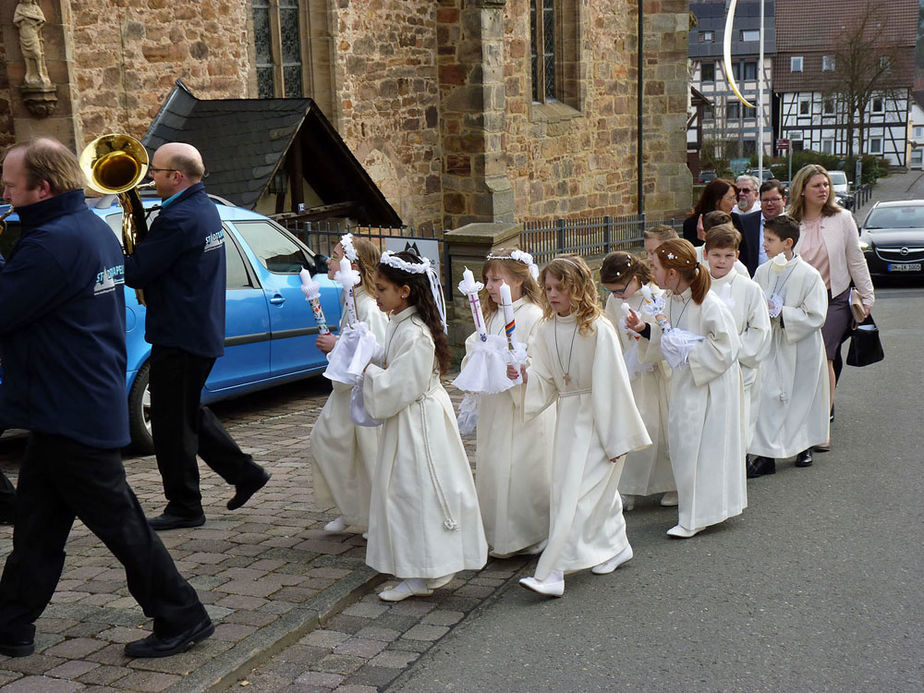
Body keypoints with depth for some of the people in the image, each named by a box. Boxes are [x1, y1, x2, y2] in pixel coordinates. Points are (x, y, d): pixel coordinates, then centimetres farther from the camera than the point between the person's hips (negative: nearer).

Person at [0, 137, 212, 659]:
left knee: (120, 523, 1)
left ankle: (182, 619, 12)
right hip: (84, 406, 10)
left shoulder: (54, 242, -22)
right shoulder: (96, 229, 10)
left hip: (73, 415, -10)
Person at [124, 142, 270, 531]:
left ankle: (184, 507, 12)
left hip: (179, 336, -10)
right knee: (189, 414, 21)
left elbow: (136, 273, -20)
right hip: (204, 332, 10)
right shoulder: (205, 208, 11)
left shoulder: (179, 218, -21)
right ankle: (245, 472, 24)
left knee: (172, 425, 2)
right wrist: (138, 250, -1)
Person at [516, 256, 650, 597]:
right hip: (568, 415, 6)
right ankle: (616, 547, 35)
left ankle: (552, 573, -9)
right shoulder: (547, 329, 3)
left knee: (575, 493, -9)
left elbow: (611, 385, -14)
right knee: (600, 488, 15)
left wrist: (616, 438, -12)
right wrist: (525, 375, -18)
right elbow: (545, 380, 5)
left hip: (598, 418, -6)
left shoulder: (598, 328, -16)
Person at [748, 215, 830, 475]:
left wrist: (780, 312, -20)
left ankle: (805, 446, 32)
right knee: (766, 396, -4)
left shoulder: (809, 275, -13)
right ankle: (765, 453, 1)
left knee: (802, 396, 11)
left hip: (800, 349, -3)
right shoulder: (763, 272, 2)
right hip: (769, 345, 3)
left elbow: (815, 317, -15)